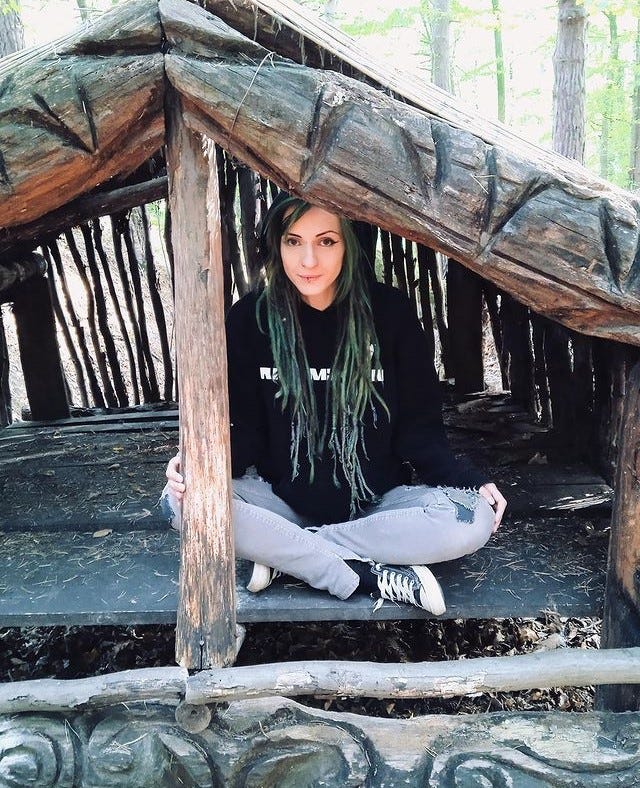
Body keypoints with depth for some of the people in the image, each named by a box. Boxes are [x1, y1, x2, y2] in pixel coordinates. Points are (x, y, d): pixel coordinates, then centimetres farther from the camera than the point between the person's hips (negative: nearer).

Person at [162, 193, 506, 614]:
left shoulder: (390, 312, -7)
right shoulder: (250, 318, -5)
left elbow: (419, 428, -1)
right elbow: (246, 432, -1)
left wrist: (468, 479, -18)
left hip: (377, 502, 0)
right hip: (283, 499, 1)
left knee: (473, 519, -28)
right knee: (185, 499, -28)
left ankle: (287, 553, -17)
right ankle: (374, 577, -24)